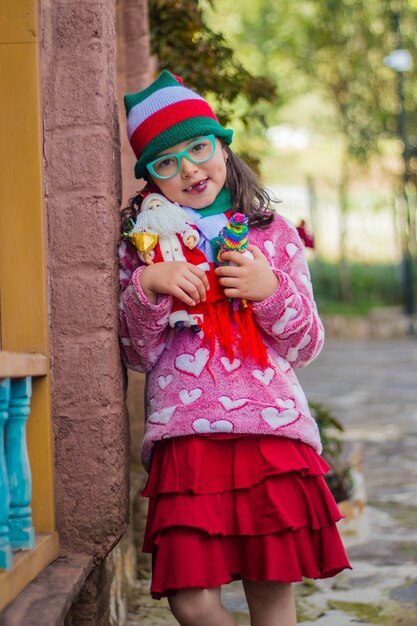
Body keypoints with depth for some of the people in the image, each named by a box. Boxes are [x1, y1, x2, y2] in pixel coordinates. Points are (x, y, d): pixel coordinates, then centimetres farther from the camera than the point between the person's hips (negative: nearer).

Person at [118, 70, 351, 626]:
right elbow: (139, 356, 7)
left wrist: (271, 292, -8)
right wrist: (147, 285, -9)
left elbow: (306, 348, 11)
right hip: (185, 435, 0)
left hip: (273, 432, 0)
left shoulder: (273, 232, 11)